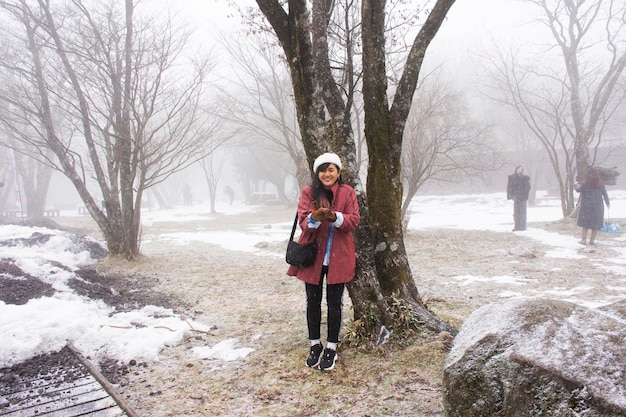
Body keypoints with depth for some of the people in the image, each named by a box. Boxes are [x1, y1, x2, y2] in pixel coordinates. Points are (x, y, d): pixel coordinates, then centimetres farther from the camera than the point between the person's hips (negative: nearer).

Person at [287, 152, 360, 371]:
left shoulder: (348, 192, 0)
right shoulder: (308, 191, -1)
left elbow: (354, 220, -8)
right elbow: (303, 221, -9)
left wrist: (335, 217, -27)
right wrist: (314, 218, -32)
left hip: (338, 256, -1)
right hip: (313, 255, 1)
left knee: (334, 302, 6)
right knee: (313, 301, 11)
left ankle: (331, 347, 20)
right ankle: (315, 345, 27)